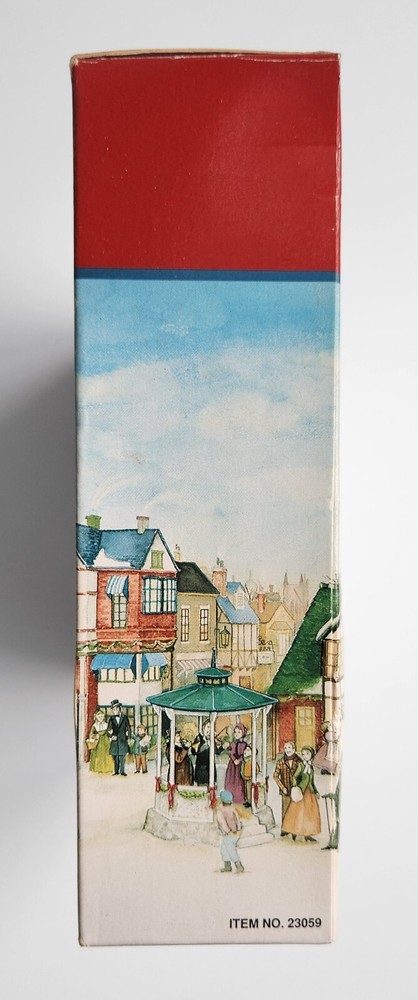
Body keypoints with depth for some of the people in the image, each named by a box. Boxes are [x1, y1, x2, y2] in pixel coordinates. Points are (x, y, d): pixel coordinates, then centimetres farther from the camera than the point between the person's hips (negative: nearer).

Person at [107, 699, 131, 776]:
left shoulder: (124, 718, 4)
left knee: (122, 756, -2)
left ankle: (122, 771, 5)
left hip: (123, 740, -1)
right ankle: (116, 771, 14)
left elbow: (128, 728, 9)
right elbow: (108, 730, 1)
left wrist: (128, 738, 3)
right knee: (115, 757, 4)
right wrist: (111, 735, -16)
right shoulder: (111, 719, 5)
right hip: (114, 740, 1)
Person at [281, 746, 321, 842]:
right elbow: (294, 776, -12)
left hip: (310, 792, 6)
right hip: (301, 791, -6)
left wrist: (316, 792, 14)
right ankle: (294, 831, 9)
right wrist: (295, 787, -25)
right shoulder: (301, 765, -5)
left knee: (310, 812, 5)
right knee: (299, 812, -2)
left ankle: (307, 834, 12)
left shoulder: (311, 767, 11)